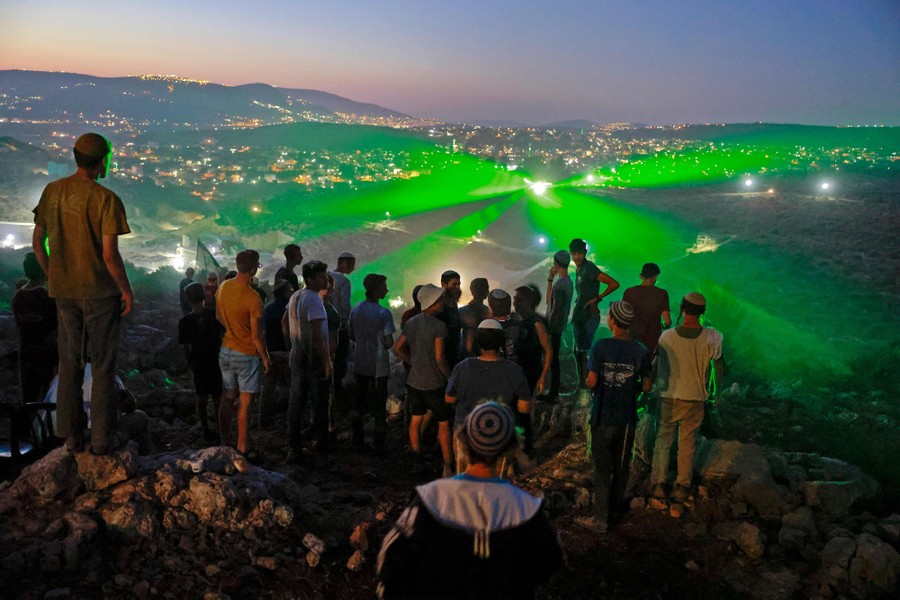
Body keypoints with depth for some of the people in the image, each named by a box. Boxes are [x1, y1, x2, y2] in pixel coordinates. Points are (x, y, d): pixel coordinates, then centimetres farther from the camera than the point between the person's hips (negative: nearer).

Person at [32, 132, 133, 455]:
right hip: (100, 292, -5)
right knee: (103, 366, 6)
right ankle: (101, 438, 12)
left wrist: (53, 277, 20)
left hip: (64, 291, 5)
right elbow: (110, 255, -19)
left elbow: (37, 242, 8)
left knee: (69, 363, 15)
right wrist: (127, 290, -7)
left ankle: (71, 435, 22)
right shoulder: (105, 199, -15)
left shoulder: (52, 192, 3)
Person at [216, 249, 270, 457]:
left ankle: (224, 444, 23)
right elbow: (256, 336, -18)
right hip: (247, 355, -6)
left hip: (226, 351, 7)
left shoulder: (223, 287, -2)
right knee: (244, 403, 2)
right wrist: (265, 358, -5)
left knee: (228, 399, 15)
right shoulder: (253, 298, -23)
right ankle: (242, 450, 9)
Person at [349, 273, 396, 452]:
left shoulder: (355, 309, 0)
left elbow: (352, 335, 8)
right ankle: (379, 444, 16)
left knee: (359, 403, 15)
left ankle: (358, 442, 20)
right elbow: (389, 342, -20)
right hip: (378, 366, -5)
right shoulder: (383, 313, -18)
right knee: (379, 405, 8)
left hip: (360, 365, 5)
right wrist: (385, 345, 2)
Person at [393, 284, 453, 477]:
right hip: (434, 383, -7)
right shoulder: (439, 326, -18)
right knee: (444, 424, 3)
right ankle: (448, 467, 6)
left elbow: (398, 348, 10)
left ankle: (418, 461, 26)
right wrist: (450, 377, -8)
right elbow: (440, 358, -20)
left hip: (414, 380, 7)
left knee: (415, 420, 16)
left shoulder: (411, 323, 3)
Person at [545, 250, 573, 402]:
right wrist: (550, 279, 8)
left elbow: (554, 309, -21)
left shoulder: (559, 284, -22)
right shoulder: (568, 281, 8)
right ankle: (554, 392, 26)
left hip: (554, 327, -9)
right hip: (560, 326, 9)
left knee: (553, 360, 0)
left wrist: (548, 329, -14)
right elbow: (549, 300, 14)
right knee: (554, 359, 17)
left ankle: (553, 394, 9)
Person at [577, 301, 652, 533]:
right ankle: (615, 505, 38)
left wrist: (591, 385, 7)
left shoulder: (600, 346, -15)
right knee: (621, 465, 20)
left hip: (602, 417, -2)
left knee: (602, 468, 7)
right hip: (627, 418, 2)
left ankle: (601, 518, 10)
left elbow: (592, 382, -15)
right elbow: (646, 386, -2)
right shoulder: (641, 351, -8)